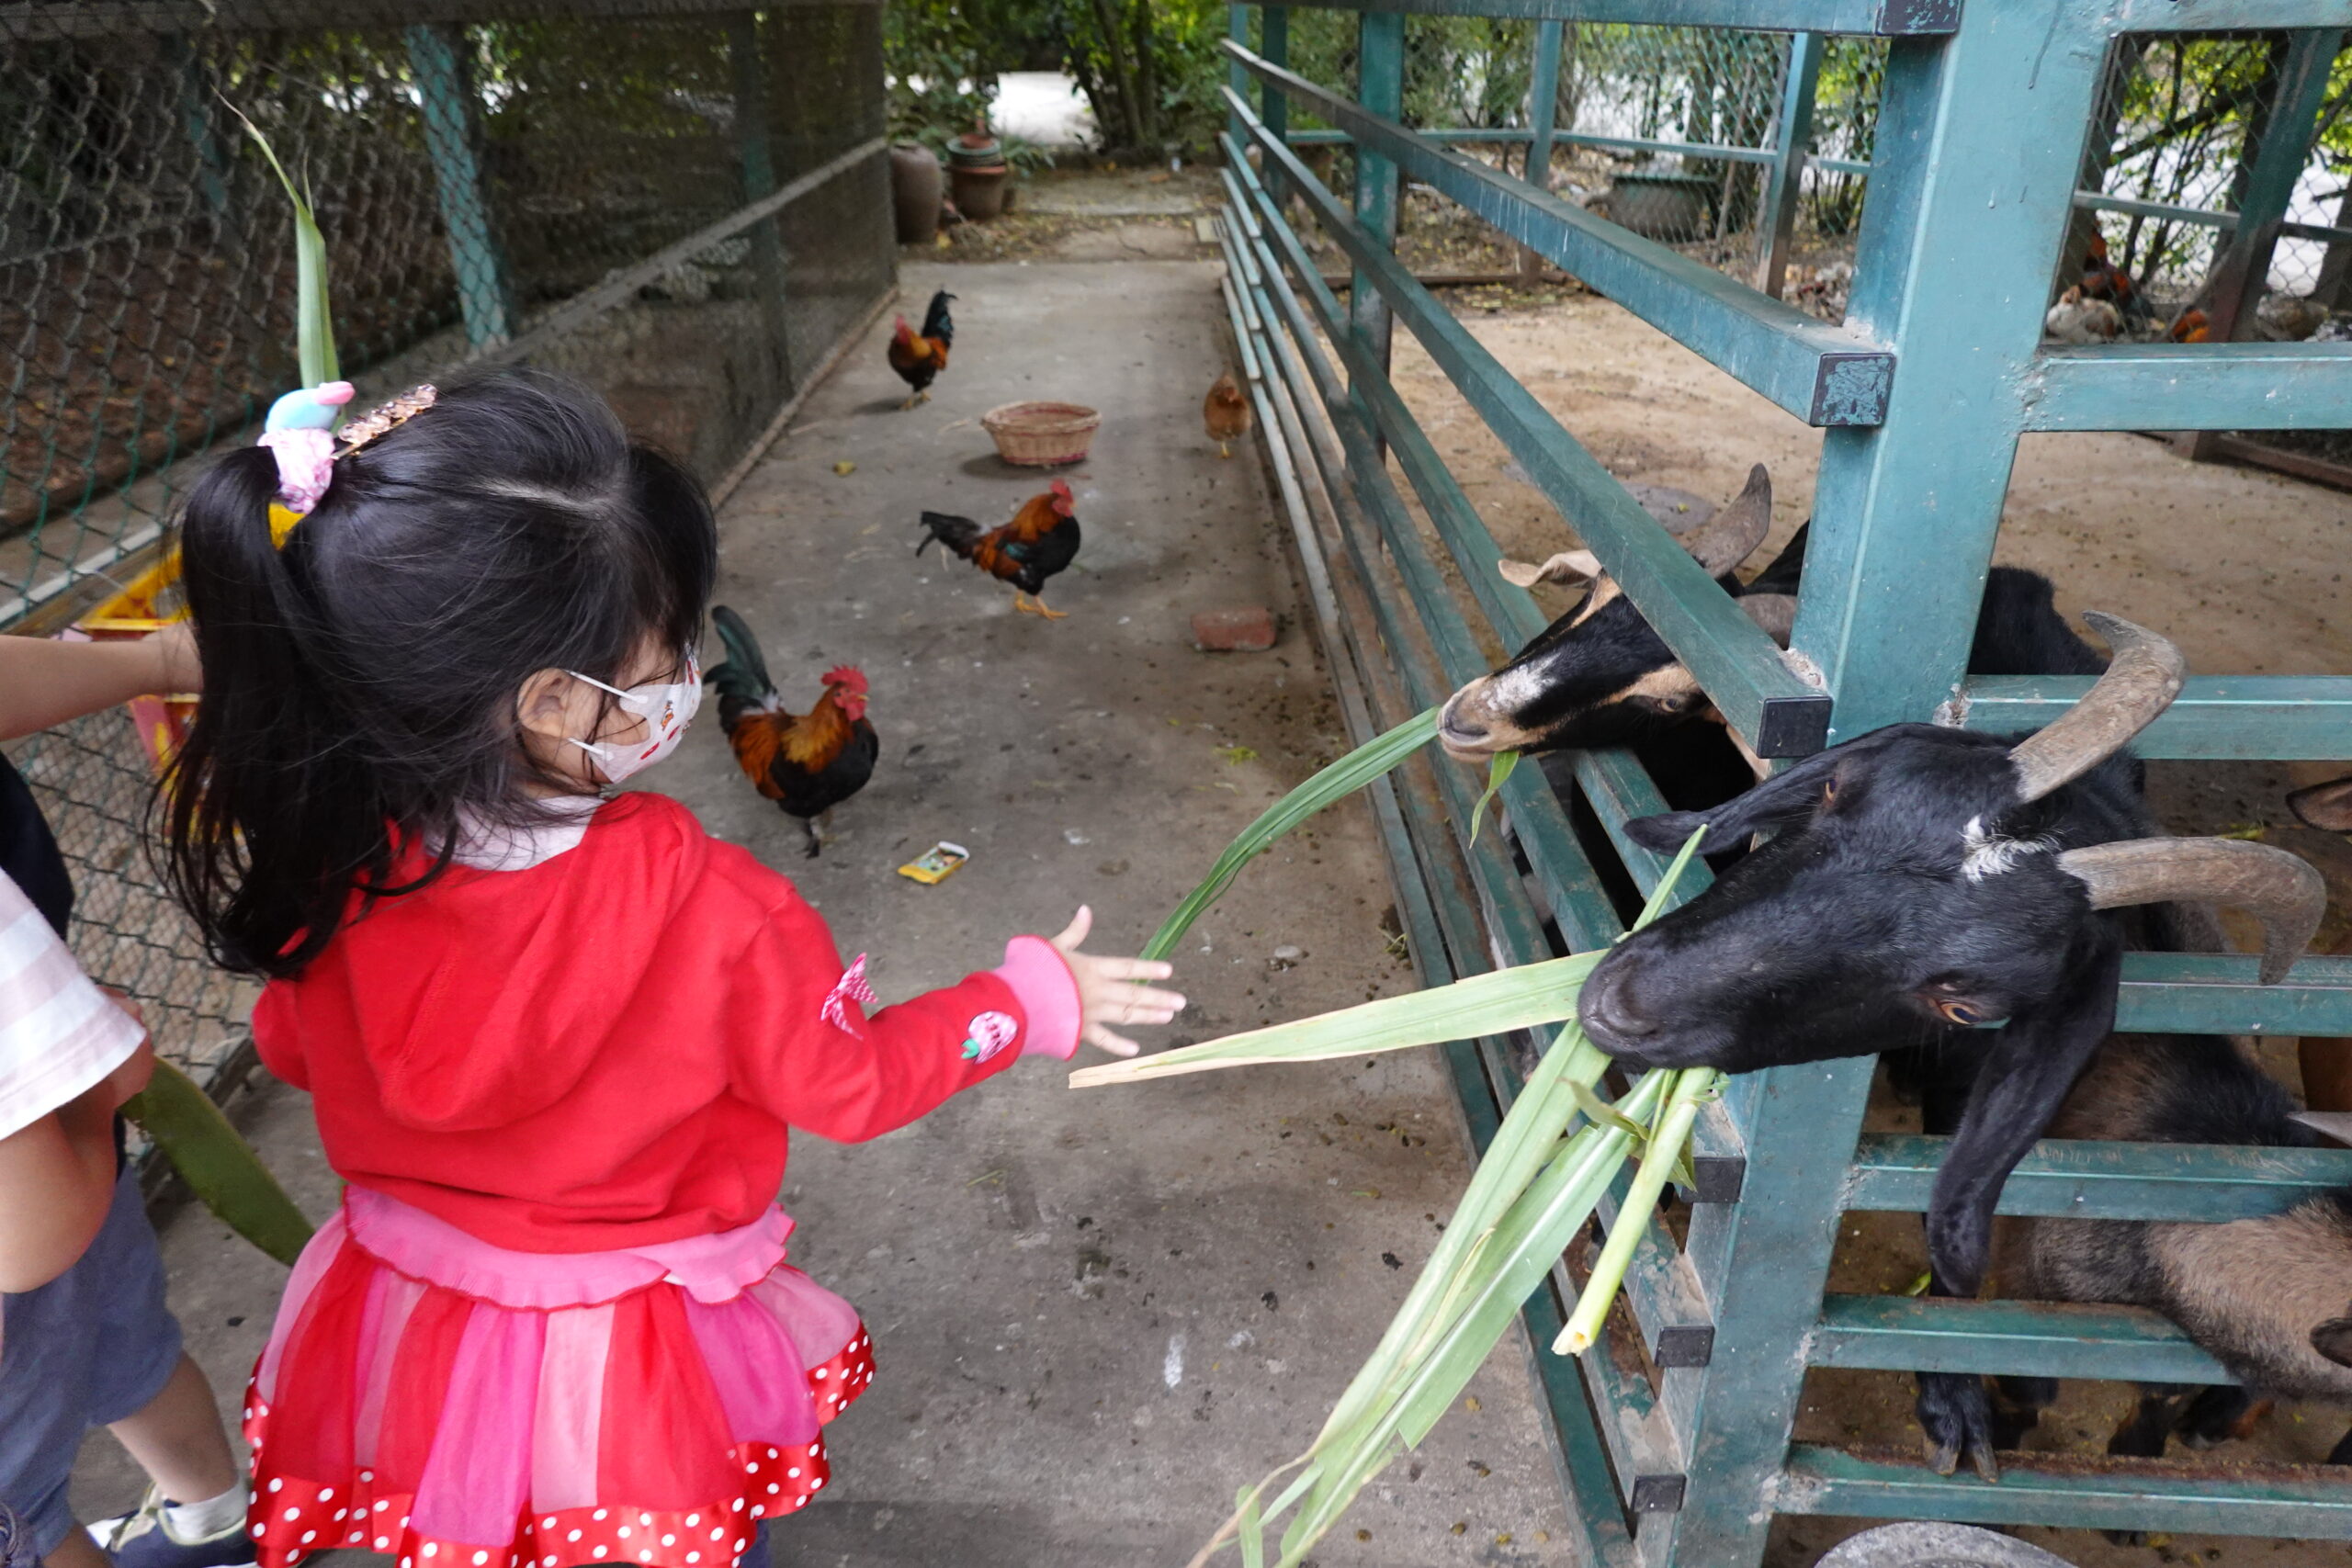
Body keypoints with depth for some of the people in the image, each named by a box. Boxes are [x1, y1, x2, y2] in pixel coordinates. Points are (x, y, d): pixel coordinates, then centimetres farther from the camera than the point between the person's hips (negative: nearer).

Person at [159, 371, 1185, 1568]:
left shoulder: (320, 870, -23)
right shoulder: (703, 911, -35)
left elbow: (294, 1054, -1)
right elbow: (849, 1087, -17)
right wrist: (1034, 999, -5)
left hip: (407, 1344, 3)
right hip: (635, 1373, -3)